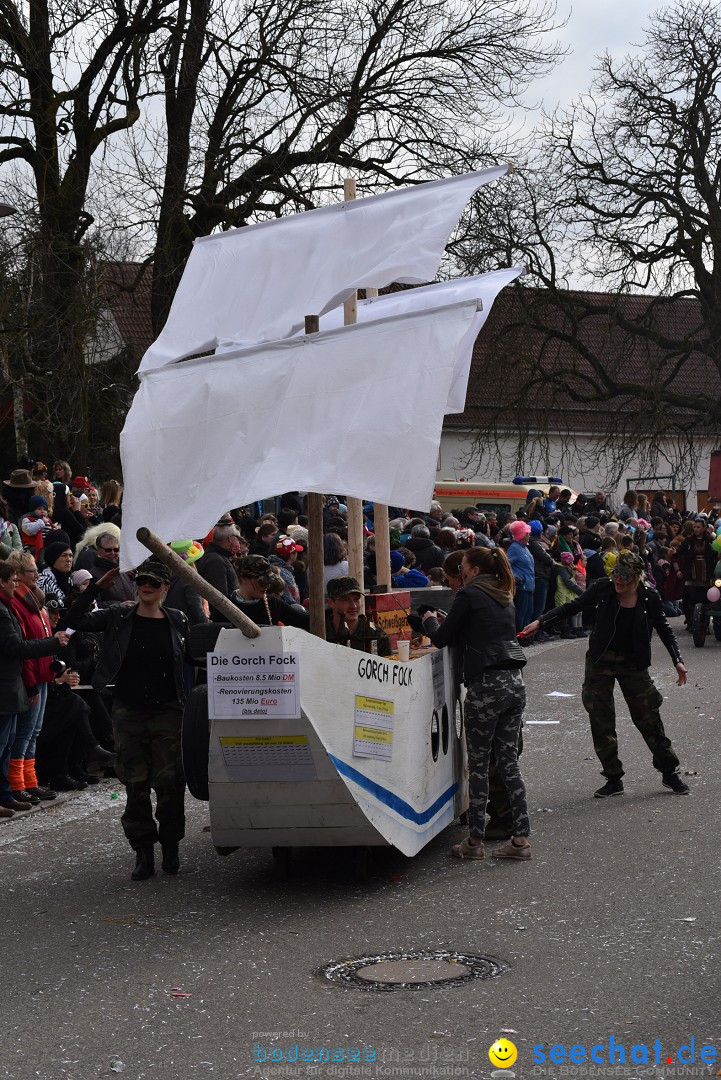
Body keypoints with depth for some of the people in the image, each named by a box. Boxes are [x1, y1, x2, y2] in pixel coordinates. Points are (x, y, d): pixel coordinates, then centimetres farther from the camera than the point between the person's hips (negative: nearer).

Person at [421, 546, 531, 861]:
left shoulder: (469, 595, -4)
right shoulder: (504, 598, 18)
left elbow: (441, 638, 0)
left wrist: (430, 620, 20)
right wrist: (446, 622, 28)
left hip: (487, 684, -7)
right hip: (515, 681, 7)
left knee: (478, 764, 2)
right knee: (508, 760, 10)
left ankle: (474, 841, 7)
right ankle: (521, 838, 7)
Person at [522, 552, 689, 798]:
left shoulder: (649, 598, -8)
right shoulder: (603, 588, -9)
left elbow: (664, 630, 5)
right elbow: (574, 606, -1)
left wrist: (678, 660, 0)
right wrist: (540, 621, -7)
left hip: (633, 664, -1)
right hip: (601, 661, 1)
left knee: (649, 718, 4)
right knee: (601, 722, 1)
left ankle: (670, 773, 20)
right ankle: (613, 779, 13)